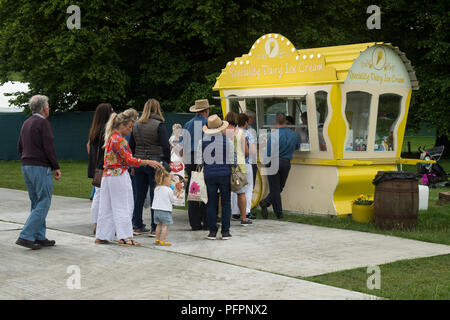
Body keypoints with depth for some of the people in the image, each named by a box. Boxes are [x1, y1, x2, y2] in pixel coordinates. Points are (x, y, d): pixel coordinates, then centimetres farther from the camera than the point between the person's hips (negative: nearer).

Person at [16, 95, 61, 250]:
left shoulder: (26, 123, 15)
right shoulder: (43, 122, -11)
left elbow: (20, 147, 18)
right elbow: (48, 146, -16)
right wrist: (56, 167, -11)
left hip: (26, 166, 9)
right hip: (40, 167, -9)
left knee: (36, 203, 13)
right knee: (43, 204, -6)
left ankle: (39, 237, 14)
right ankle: (25, 236, -13)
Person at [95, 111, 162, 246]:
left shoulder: (110, 138, 14)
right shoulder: (120, 140, -14)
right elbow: (129, 160, -19)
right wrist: (148, 162, -19)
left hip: (107, 175, 9)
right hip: (119, 175, -9)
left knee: (107, 206, 11)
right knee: (123, 206, -3)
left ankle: (101, 236, 13)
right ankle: (124, 236, -2)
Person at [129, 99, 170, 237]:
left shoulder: (136, 125, 8)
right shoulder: (159, 125, -8)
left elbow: (131, 146, 13)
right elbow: (166, 146, -11)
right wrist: (168, 163, -2)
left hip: (139, 163, 5)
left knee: (139, 196, 11)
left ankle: (137, 226, 17)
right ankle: (155, 229, 2)